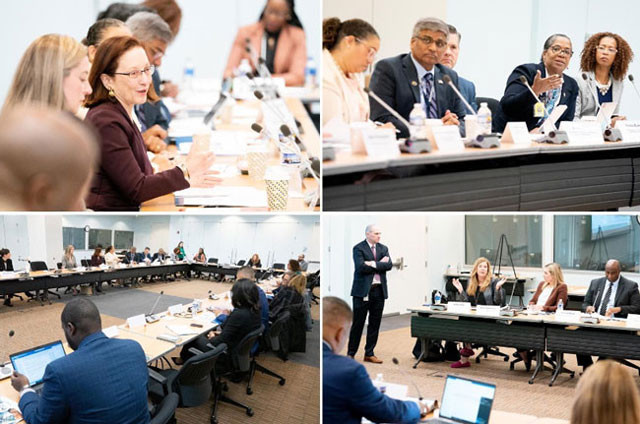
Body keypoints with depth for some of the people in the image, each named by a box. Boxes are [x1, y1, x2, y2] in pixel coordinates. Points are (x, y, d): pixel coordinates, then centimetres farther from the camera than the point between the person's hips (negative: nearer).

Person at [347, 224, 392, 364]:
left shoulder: (383, 248, 13)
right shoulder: (358, 248, -4)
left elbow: (389, 265, -2)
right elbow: (361, 267, -18)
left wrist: (373, 264, -13)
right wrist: (380, 263, -9)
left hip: (379, 290, 5)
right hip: (363, 290, -5)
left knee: (375, 323, 7)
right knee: (358, 323, 0)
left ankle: (369, 353, 16)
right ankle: (351, 353, 9)